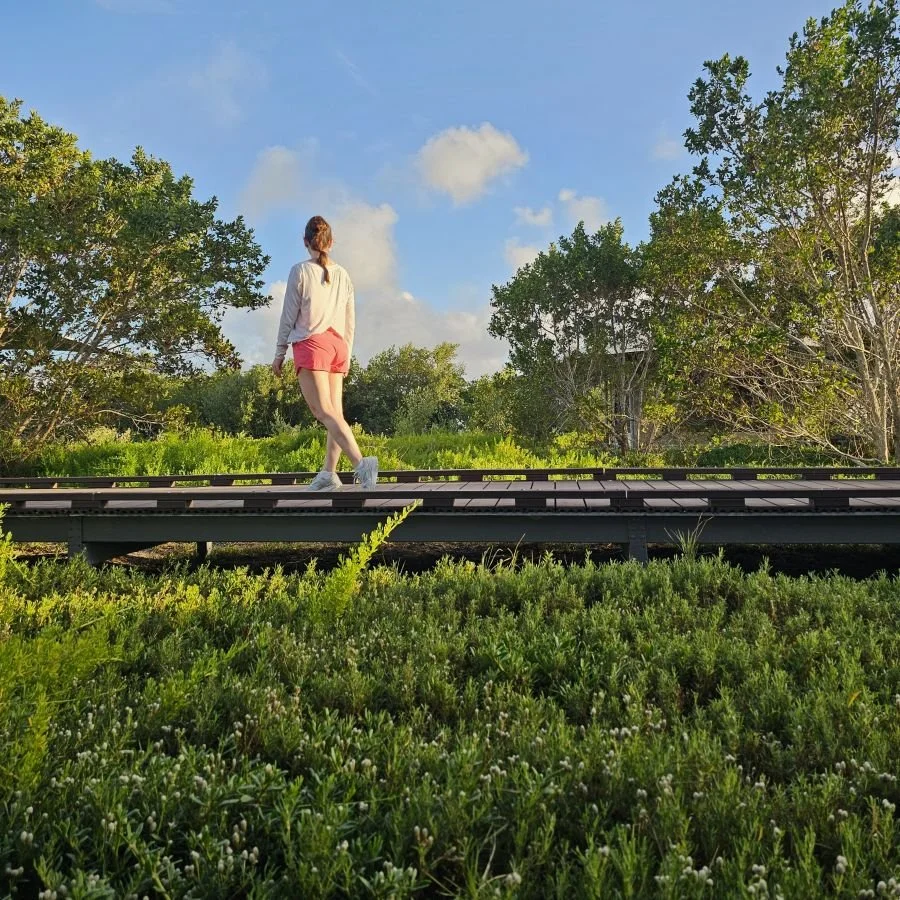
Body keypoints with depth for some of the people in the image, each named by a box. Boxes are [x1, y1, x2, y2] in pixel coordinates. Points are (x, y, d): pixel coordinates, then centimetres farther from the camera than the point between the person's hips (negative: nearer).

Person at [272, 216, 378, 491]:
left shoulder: (300, 271, -2)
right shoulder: (342, 275, 12)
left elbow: (289, 316, -2)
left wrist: (279, 354, 5)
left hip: (311, 344, -6)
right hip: (338, 345, 6)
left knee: (324, 411, -13)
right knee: (335, 412, 7)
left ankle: (360, 462, -30)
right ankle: (328, 473, 4)